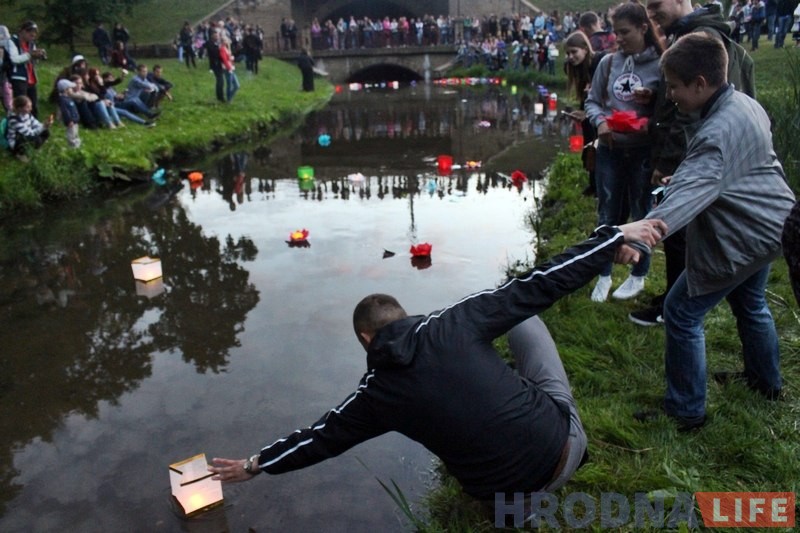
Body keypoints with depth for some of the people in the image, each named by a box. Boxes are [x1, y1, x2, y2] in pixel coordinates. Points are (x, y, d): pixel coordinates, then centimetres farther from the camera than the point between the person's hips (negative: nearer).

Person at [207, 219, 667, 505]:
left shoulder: (377, 393, -5)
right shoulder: (452, 325, -11)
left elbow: (321, 437, 9)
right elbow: (536, 287, -12)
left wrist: (255, 465, 26)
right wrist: (614, 237, -4)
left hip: (511, 489, 2)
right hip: (563, 441, -1)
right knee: (524, 316, 20)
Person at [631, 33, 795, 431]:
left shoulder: (717, 133, -30)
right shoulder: (745, 103, 1)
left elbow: (688, 191, -46)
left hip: (742, 238, -10)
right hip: (770, 222, 10)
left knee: (681, 313, -2)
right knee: (750, 302, 28)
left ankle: (686, 412, 8)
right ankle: (766, 380, 50)